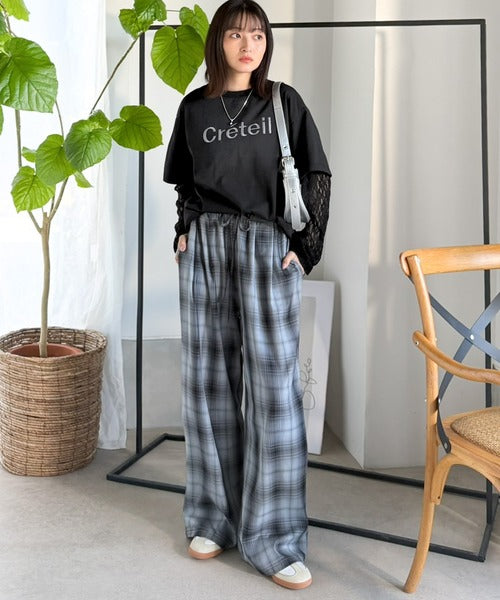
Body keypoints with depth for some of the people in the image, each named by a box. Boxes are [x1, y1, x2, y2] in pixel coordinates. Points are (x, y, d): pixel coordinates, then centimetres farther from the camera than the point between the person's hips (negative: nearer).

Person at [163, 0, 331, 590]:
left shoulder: (284, 102, 5)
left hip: (269, 249, -2)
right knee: (209, 381, 5)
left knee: (273, 383, -5)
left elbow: (318, 176, 4)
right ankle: (213, 516, 19)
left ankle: (275, 538, 3)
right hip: (205, 250, 2)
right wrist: (184, 232, 6)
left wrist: (308, 245, -3)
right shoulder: (194, 108, 9)